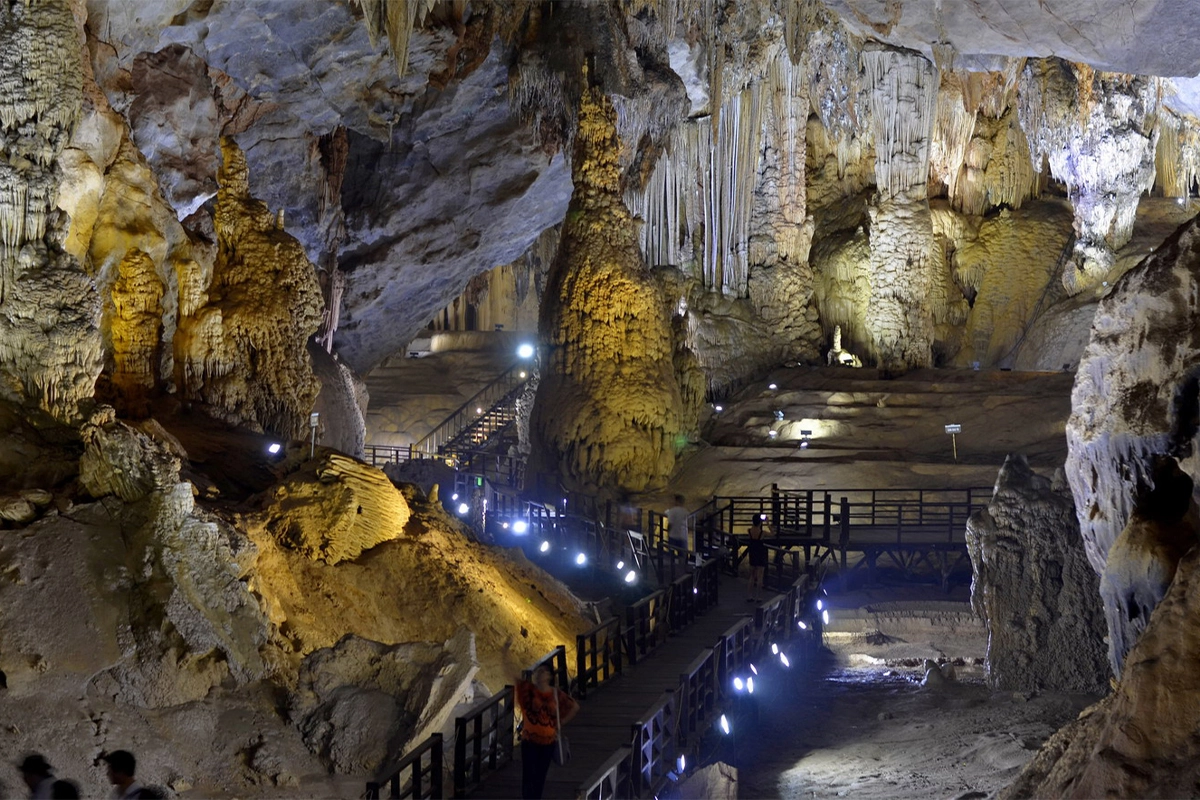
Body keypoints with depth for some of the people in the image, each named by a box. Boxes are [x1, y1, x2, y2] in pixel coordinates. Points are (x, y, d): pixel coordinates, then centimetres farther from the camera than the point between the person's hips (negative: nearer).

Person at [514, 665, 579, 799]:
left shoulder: (556, 693, -1)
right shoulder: (527, 689, -6)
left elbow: (575, 707, 11)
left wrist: (561, 722, 6)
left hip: (548, 741, 2)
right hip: (529, 739, -2)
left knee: (541, 775, 9)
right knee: (528, 774, -5)